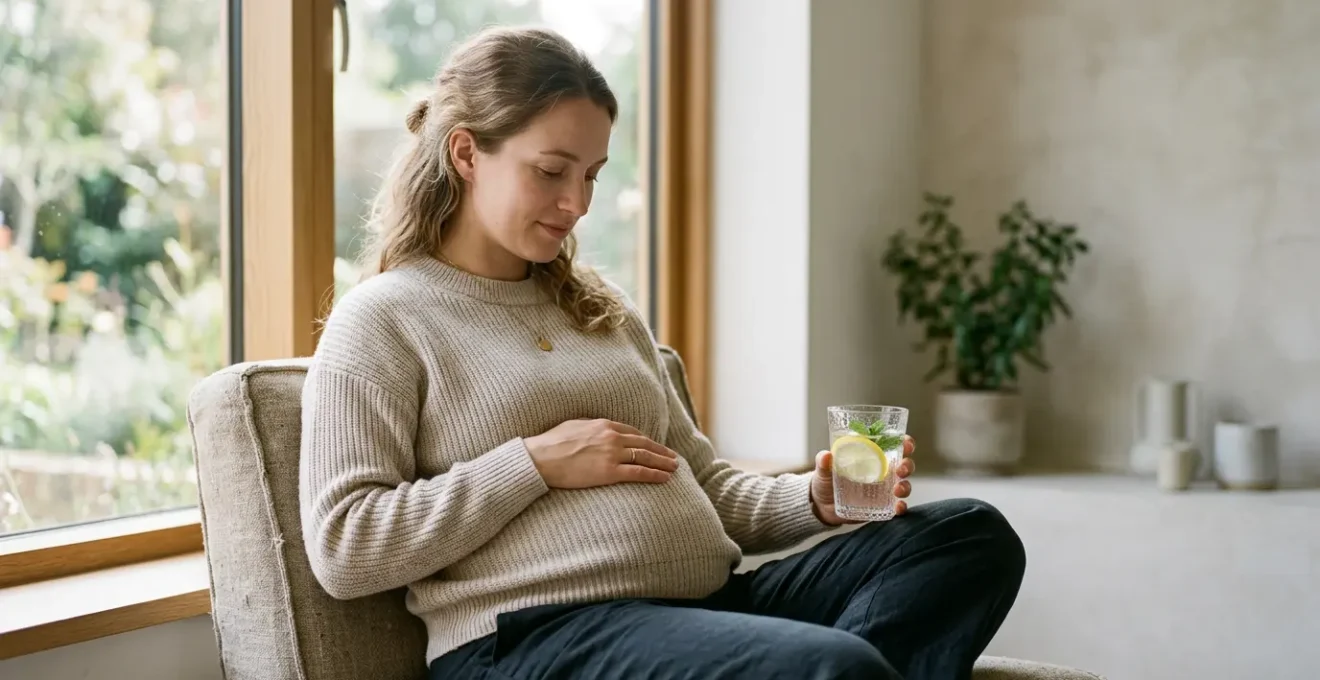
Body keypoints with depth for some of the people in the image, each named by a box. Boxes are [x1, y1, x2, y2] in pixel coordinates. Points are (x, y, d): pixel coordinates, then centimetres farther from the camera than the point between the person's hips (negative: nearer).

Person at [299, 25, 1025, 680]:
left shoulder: (604, 308, 23)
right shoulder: (381, 319, 3)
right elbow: (340, 552, -7)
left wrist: (815, 499, 3)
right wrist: (536, 463, -11)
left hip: (710, 603, 8)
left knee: (972, 535, -12)